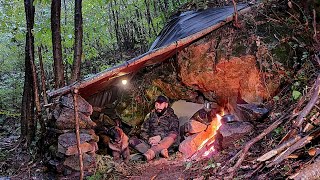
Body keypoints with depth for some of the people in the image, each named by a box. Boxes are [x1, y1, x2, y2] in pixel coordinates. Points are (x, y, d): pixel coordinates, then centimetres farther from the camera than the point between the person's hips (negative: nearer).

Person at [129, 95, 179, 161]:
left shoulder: (172, 117, 14)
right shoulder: (150, 116, 21)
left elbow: (174, 133, -1)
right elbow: (143, 131, 15)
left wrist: (160, 137, -17)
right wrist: (149, 139, -7)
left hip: (165, 143, -2)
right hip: (150, 143, 3)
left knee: (173, 135, -33)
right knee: (132, 140, -22)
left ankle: (150, 153, -56)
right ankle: (160, 151, -41)